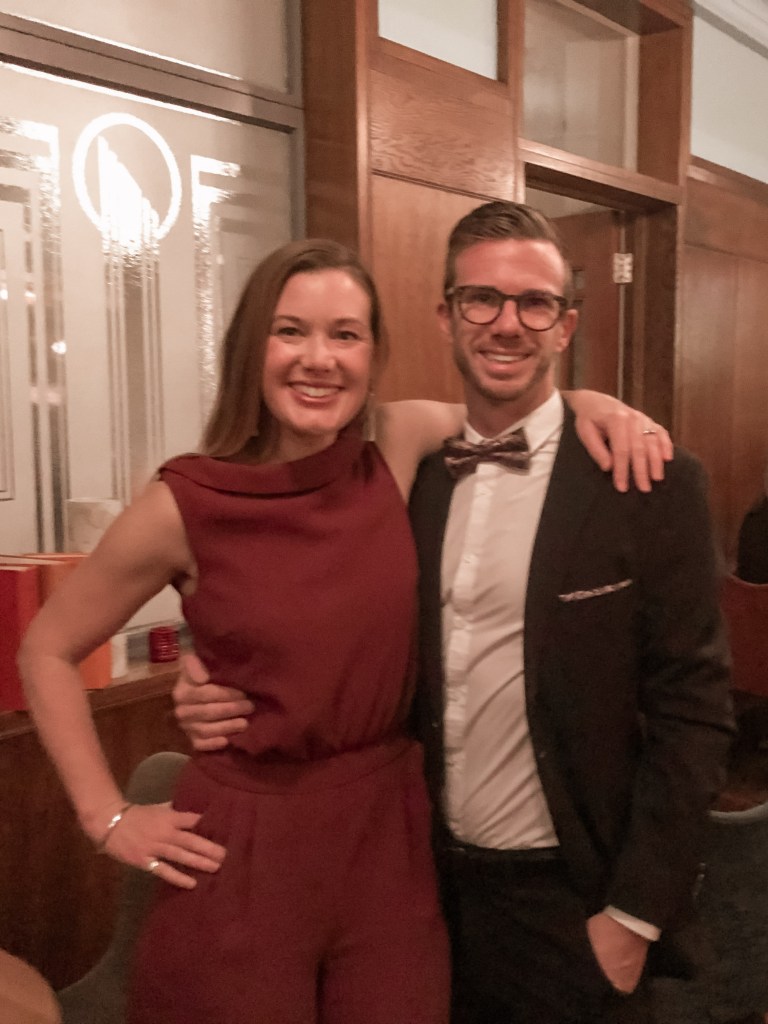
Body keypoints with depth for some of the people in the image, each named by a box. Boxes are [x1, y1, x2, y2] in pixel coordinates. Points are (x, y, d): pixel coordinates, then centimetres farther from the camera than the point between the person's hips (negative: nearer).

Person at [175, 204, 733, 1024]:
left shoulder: (649, 482, -13)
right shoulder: (410, 473, -1)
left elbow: (690, 708, -11)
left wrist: (635, 914, -10)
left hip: (571, 898, -4)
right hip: (430, 881, 4)